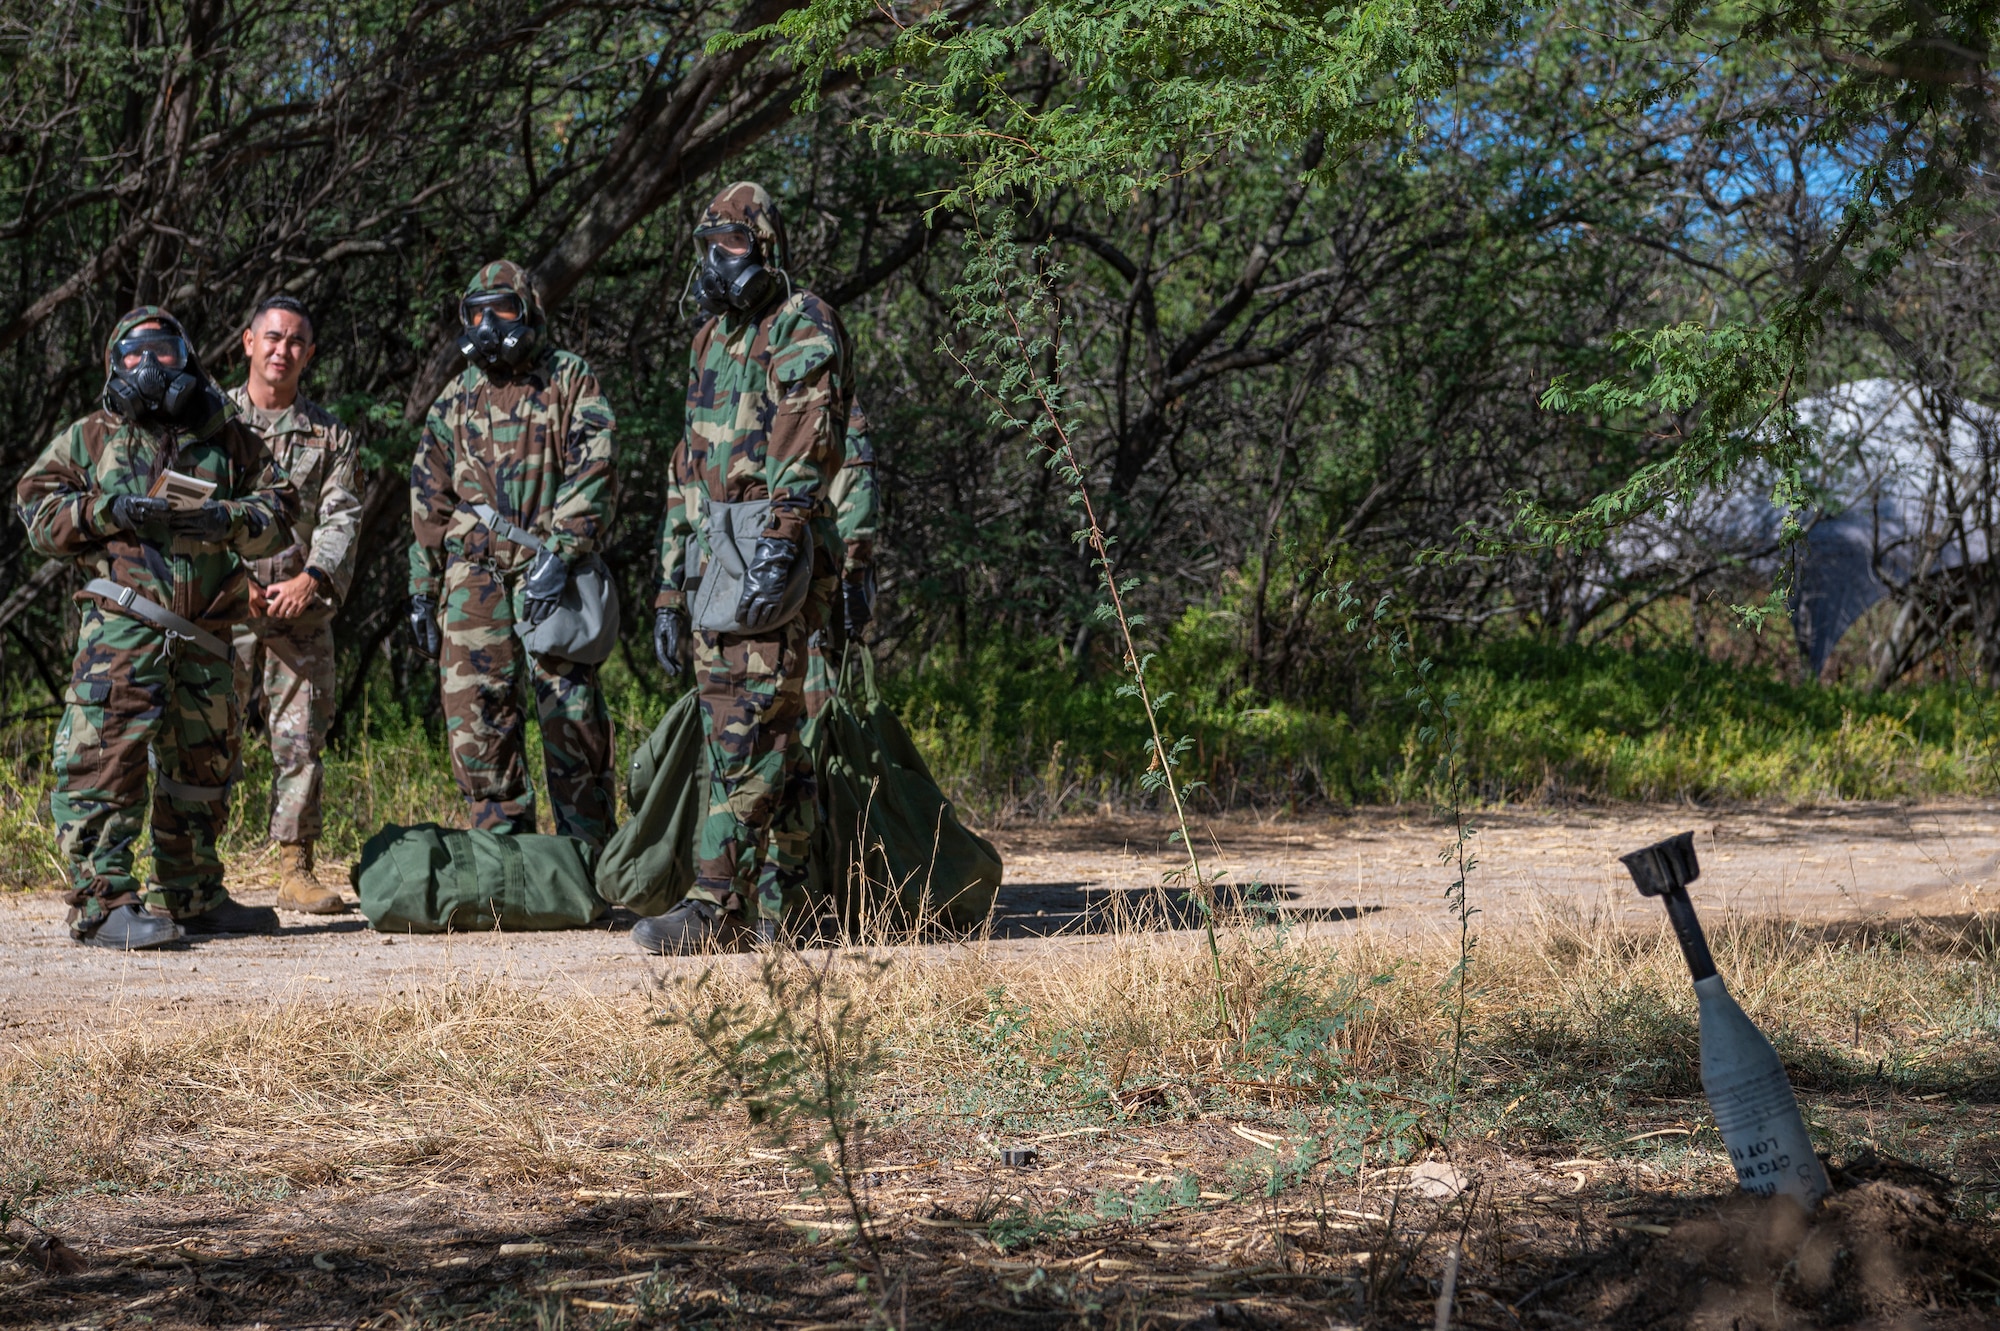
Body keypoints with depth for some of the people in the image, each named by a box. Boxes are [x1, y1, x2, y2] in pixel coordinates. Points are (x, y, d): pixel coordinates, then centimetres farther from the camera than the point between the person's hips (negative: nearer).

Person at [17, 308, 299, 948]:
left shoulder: (229, 439, 14)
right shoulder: (89, 438, 10)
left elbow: (280, 511, 11)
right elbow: (37, 508, 7)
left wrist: (230, 520, -10)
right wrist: (105, 511, -10)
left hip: (204, 638, 4)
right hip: (120, 628, -4)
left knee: (203, 764, 12)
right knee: (106, 758, -13)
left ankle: (191, 896, 25)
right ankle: (101, 902, -12)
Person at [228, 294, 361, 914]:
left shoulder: (329, 434, 13)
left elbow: (340, 518, 3)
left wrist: (313, 577, -14)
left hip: (300, 608, 2)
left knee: (301, 740, 0)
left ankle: (296, 869, 6)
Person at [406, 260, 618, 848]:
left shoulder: (571, 381, 5)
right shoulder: (455, 401, 17)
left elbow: (593, 472, -6)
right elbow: (429, 502, 20)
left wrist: (560, 554, -17)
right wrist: (422, 591, 15)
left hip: (551, 572, -4)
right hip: (475, 573, 4)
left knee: (570, 710, -6)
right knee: (476, 711, -2)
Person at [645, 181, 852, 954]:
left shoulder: (803, 330, -5)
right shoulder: (711, 342, 22)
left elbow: (806, 447, -19)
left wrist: (779, 545, -31)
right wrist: (670, 591, 21)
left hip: (774, 569, -8)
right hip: (713, 566, 8)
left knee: (750, 735, -12)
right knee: (768, 742, 9)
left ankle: (716, 905, -15)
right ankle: (776, 904, 13)